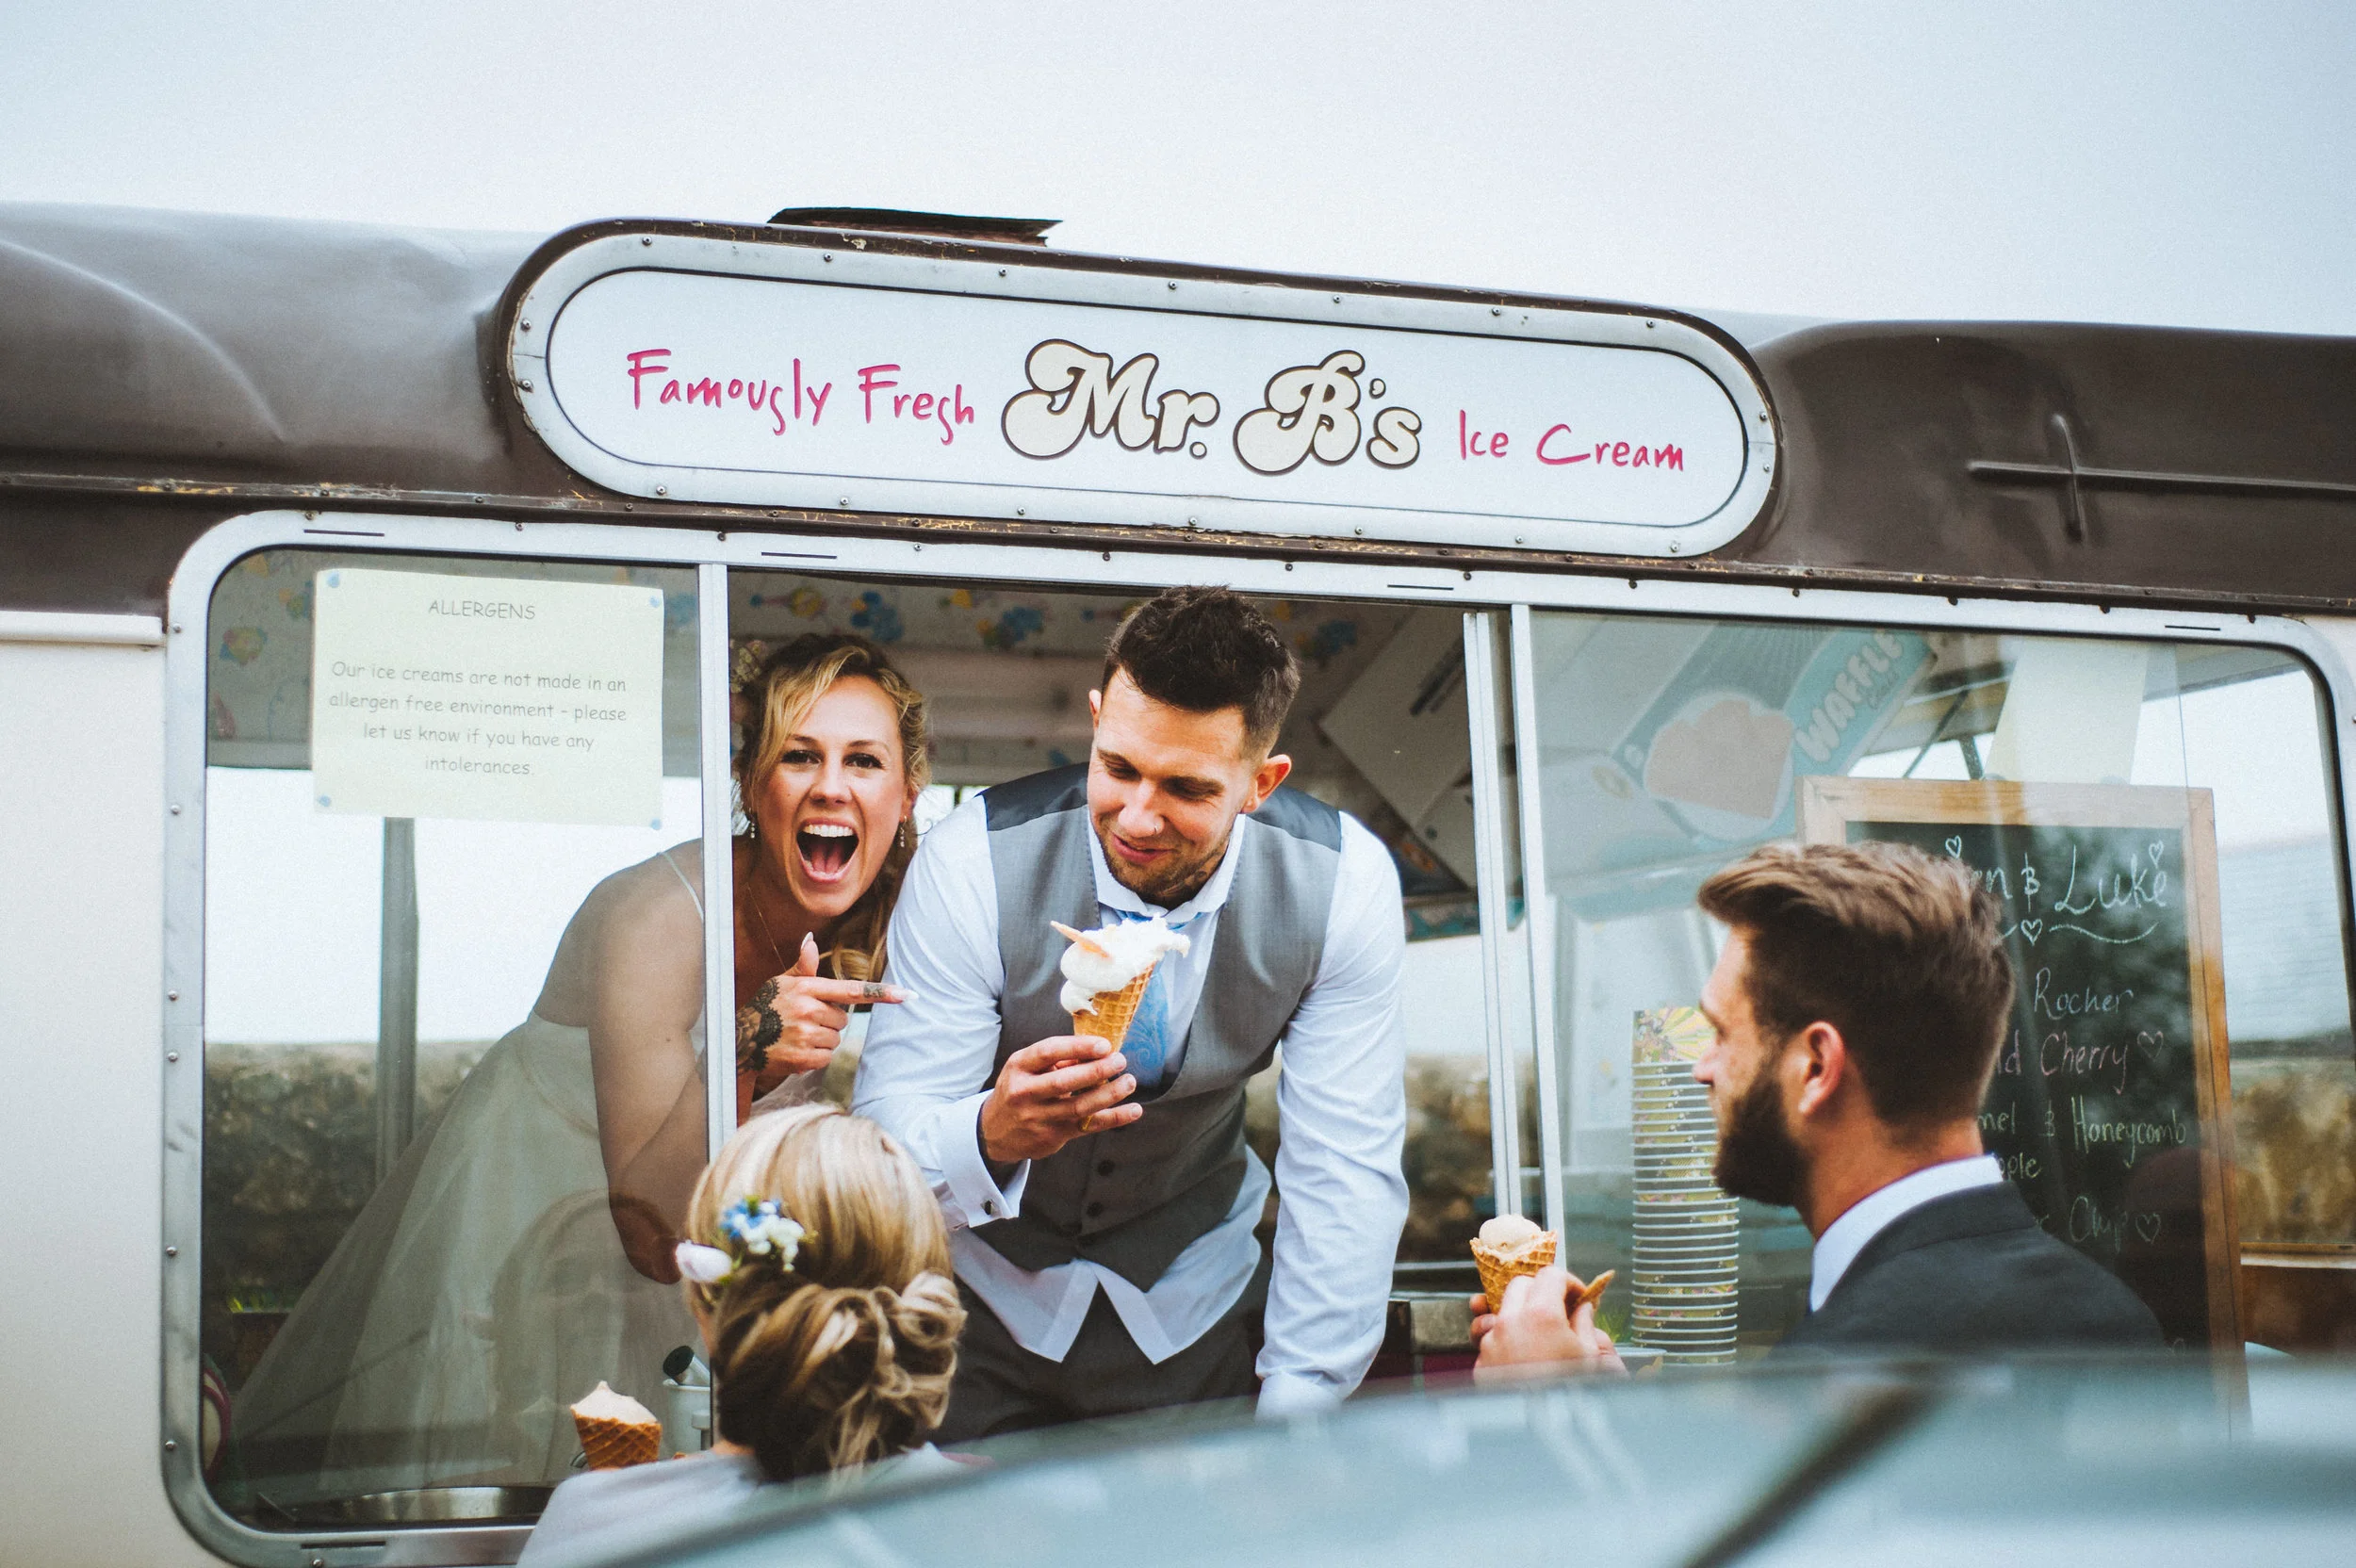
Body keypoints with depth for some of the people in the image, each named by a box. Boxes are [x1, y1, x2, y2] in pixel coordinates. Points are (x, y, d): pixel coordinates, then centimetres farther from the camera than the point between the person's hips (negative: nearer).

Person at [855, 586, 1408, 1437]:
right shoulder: (973, 862, -24)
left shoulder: (1344, 881, -19)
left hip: (1190, 1300, 2)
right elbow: (883, 1140, -25)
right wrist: (992, 1135, -48)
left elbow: (1343, 1171, -16)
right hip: (989, 1288, -1)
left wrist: (1297, 1415, -22)